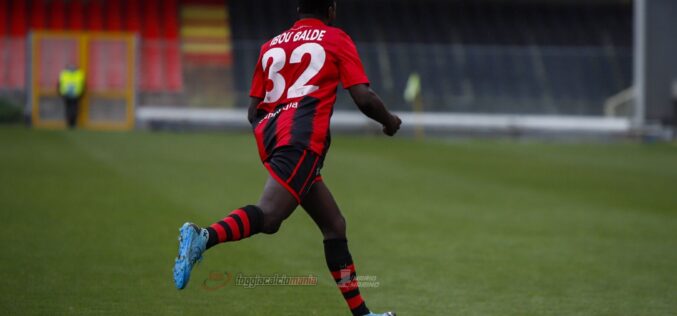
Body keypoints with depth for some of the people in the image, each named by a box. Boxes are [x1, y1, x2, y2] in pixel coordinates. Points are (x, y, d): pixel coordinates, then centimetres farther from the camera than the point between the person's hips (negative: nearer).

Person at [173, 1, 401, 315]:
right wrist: (390, 121, 20)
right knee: (268, 216, -25)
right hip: (302, 138, -7)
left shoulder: (271, 45, 26)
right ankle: (203, 238, -49)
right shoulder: (336, 39, 10)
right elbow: (364, 99, 2)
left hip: (269, 135, 8)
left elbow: (253, 112, 23)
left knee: (334, 226, 15)